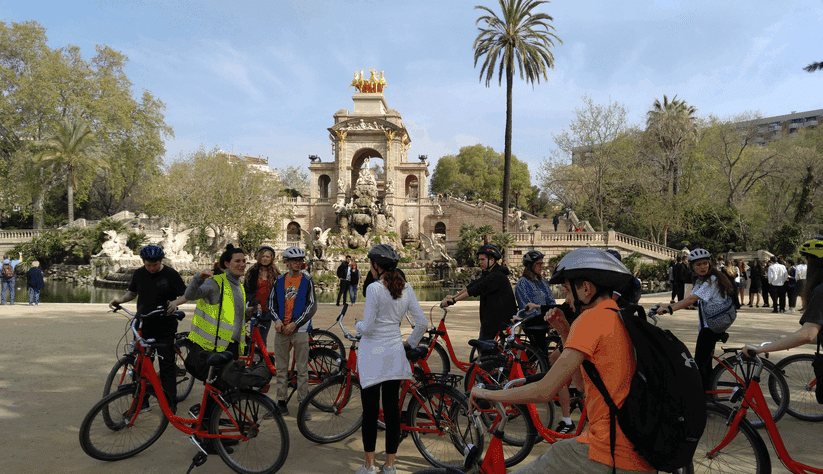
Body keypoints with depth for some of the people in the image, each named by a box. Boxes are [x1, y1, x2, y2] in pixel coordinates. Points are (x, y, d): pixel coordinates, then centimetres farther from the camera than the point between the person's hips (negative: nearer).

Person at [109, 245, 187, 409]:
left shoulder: (170, 274, -6)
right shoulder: (139, 273, 6)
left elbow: (185, 295, -4)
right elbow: (132, 292, 19)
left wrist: (175, 302, -24)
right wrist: (121, 299, -1)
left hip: (165, 325, -4)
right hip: (143, 324, 4)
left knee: (167, 361, -5)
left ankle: (169, 401, 2)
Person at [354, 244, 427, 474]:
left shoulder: (374, 288, -14)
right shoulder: (406, 288, 3)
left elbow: (367, 327, -16)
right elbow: (422, 323, 3)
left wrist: (358, 325, 6)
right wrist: (410, 342, 18)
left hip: (373, 353, -5)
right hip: (395, 354, 5)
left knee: (370, 410, 5)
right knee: (392, 409, 10)